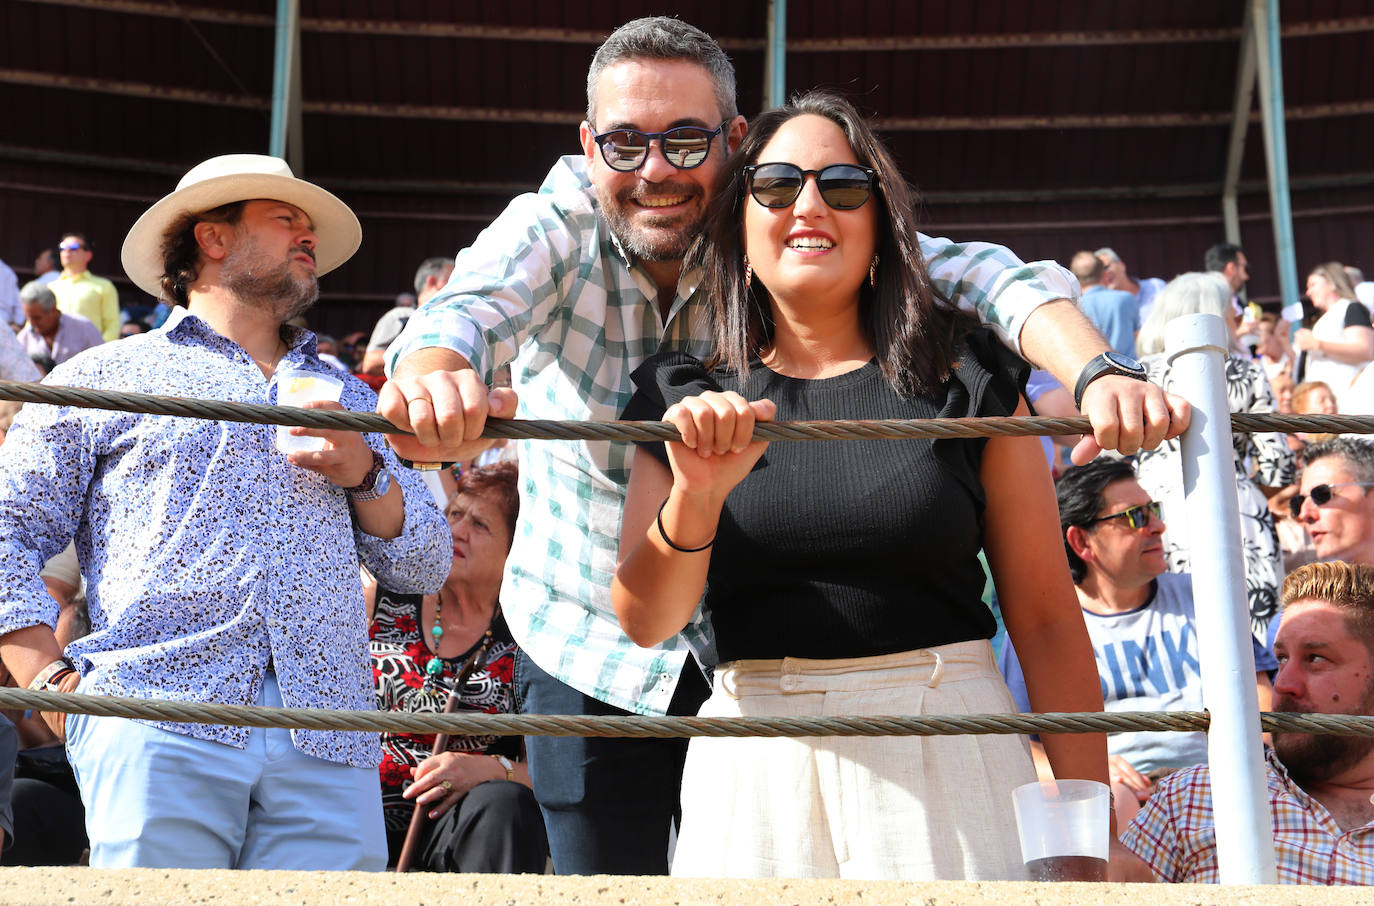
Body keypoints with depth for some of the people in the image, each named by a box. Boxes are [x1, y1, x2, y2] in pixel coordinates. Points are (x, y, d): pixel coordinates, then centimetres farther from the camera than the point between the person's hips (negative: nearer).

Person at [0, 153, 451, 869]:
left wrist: (366, 473, 5)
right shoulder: (107, 376, 15)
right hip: (158, 728, -3)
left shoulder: (348, 400, 29)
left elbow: (423, 569, 22)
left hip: (329, 740, 3)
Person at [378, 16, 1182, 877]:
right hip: (588, 651, 0)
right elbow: (466, 310, -35)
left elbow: (978, 274, -24)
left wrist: (1096, 374, -44)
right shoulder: (550, 235, -14)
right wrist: (434, 379, -61)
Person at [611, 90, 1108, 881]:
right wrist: (695, 497, -22)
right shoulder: (688, 399, 5)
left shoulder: (966, 379, 1)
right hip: (757, 762, 1)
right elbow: (646, 621, -3)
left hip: (946, 753, -1)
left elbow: (1048, 618, 0)